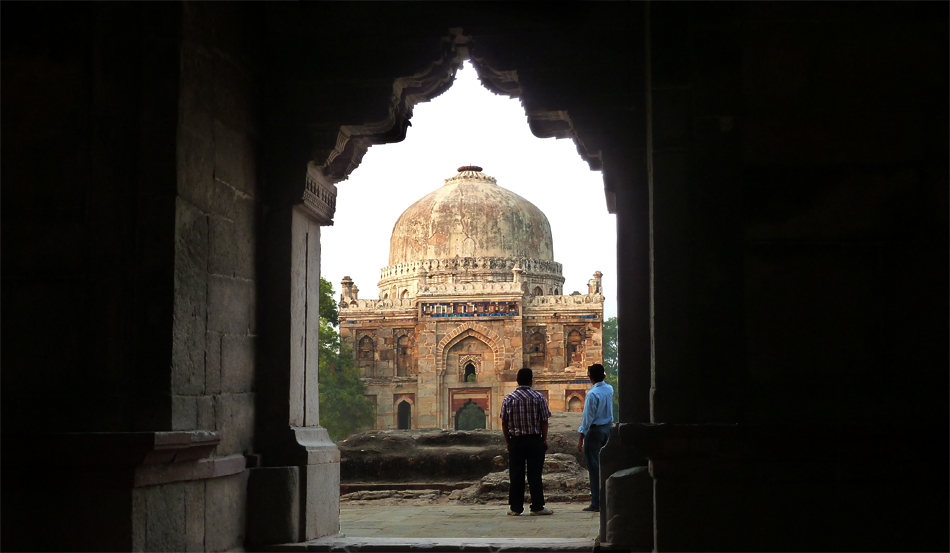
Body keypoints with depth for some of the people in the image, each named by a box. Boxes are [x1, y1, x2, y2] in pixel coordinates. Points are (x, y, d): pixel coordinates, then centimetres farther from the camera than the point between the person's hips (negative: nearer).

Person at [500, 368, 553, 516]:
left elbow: (504, 423, 3)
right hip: (535, 440, -1)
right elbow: (544, 421, -4)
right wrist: (544, 439, 6)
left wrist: (507, 441, 11)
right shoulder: (539, 397, -5)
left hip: (515, 441, 1)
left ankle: (515, 507, 8)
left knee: (516, 475, 6)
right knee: (535, 474, 2)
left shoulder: (508, 399, 0)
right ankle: (537, 507, 4)